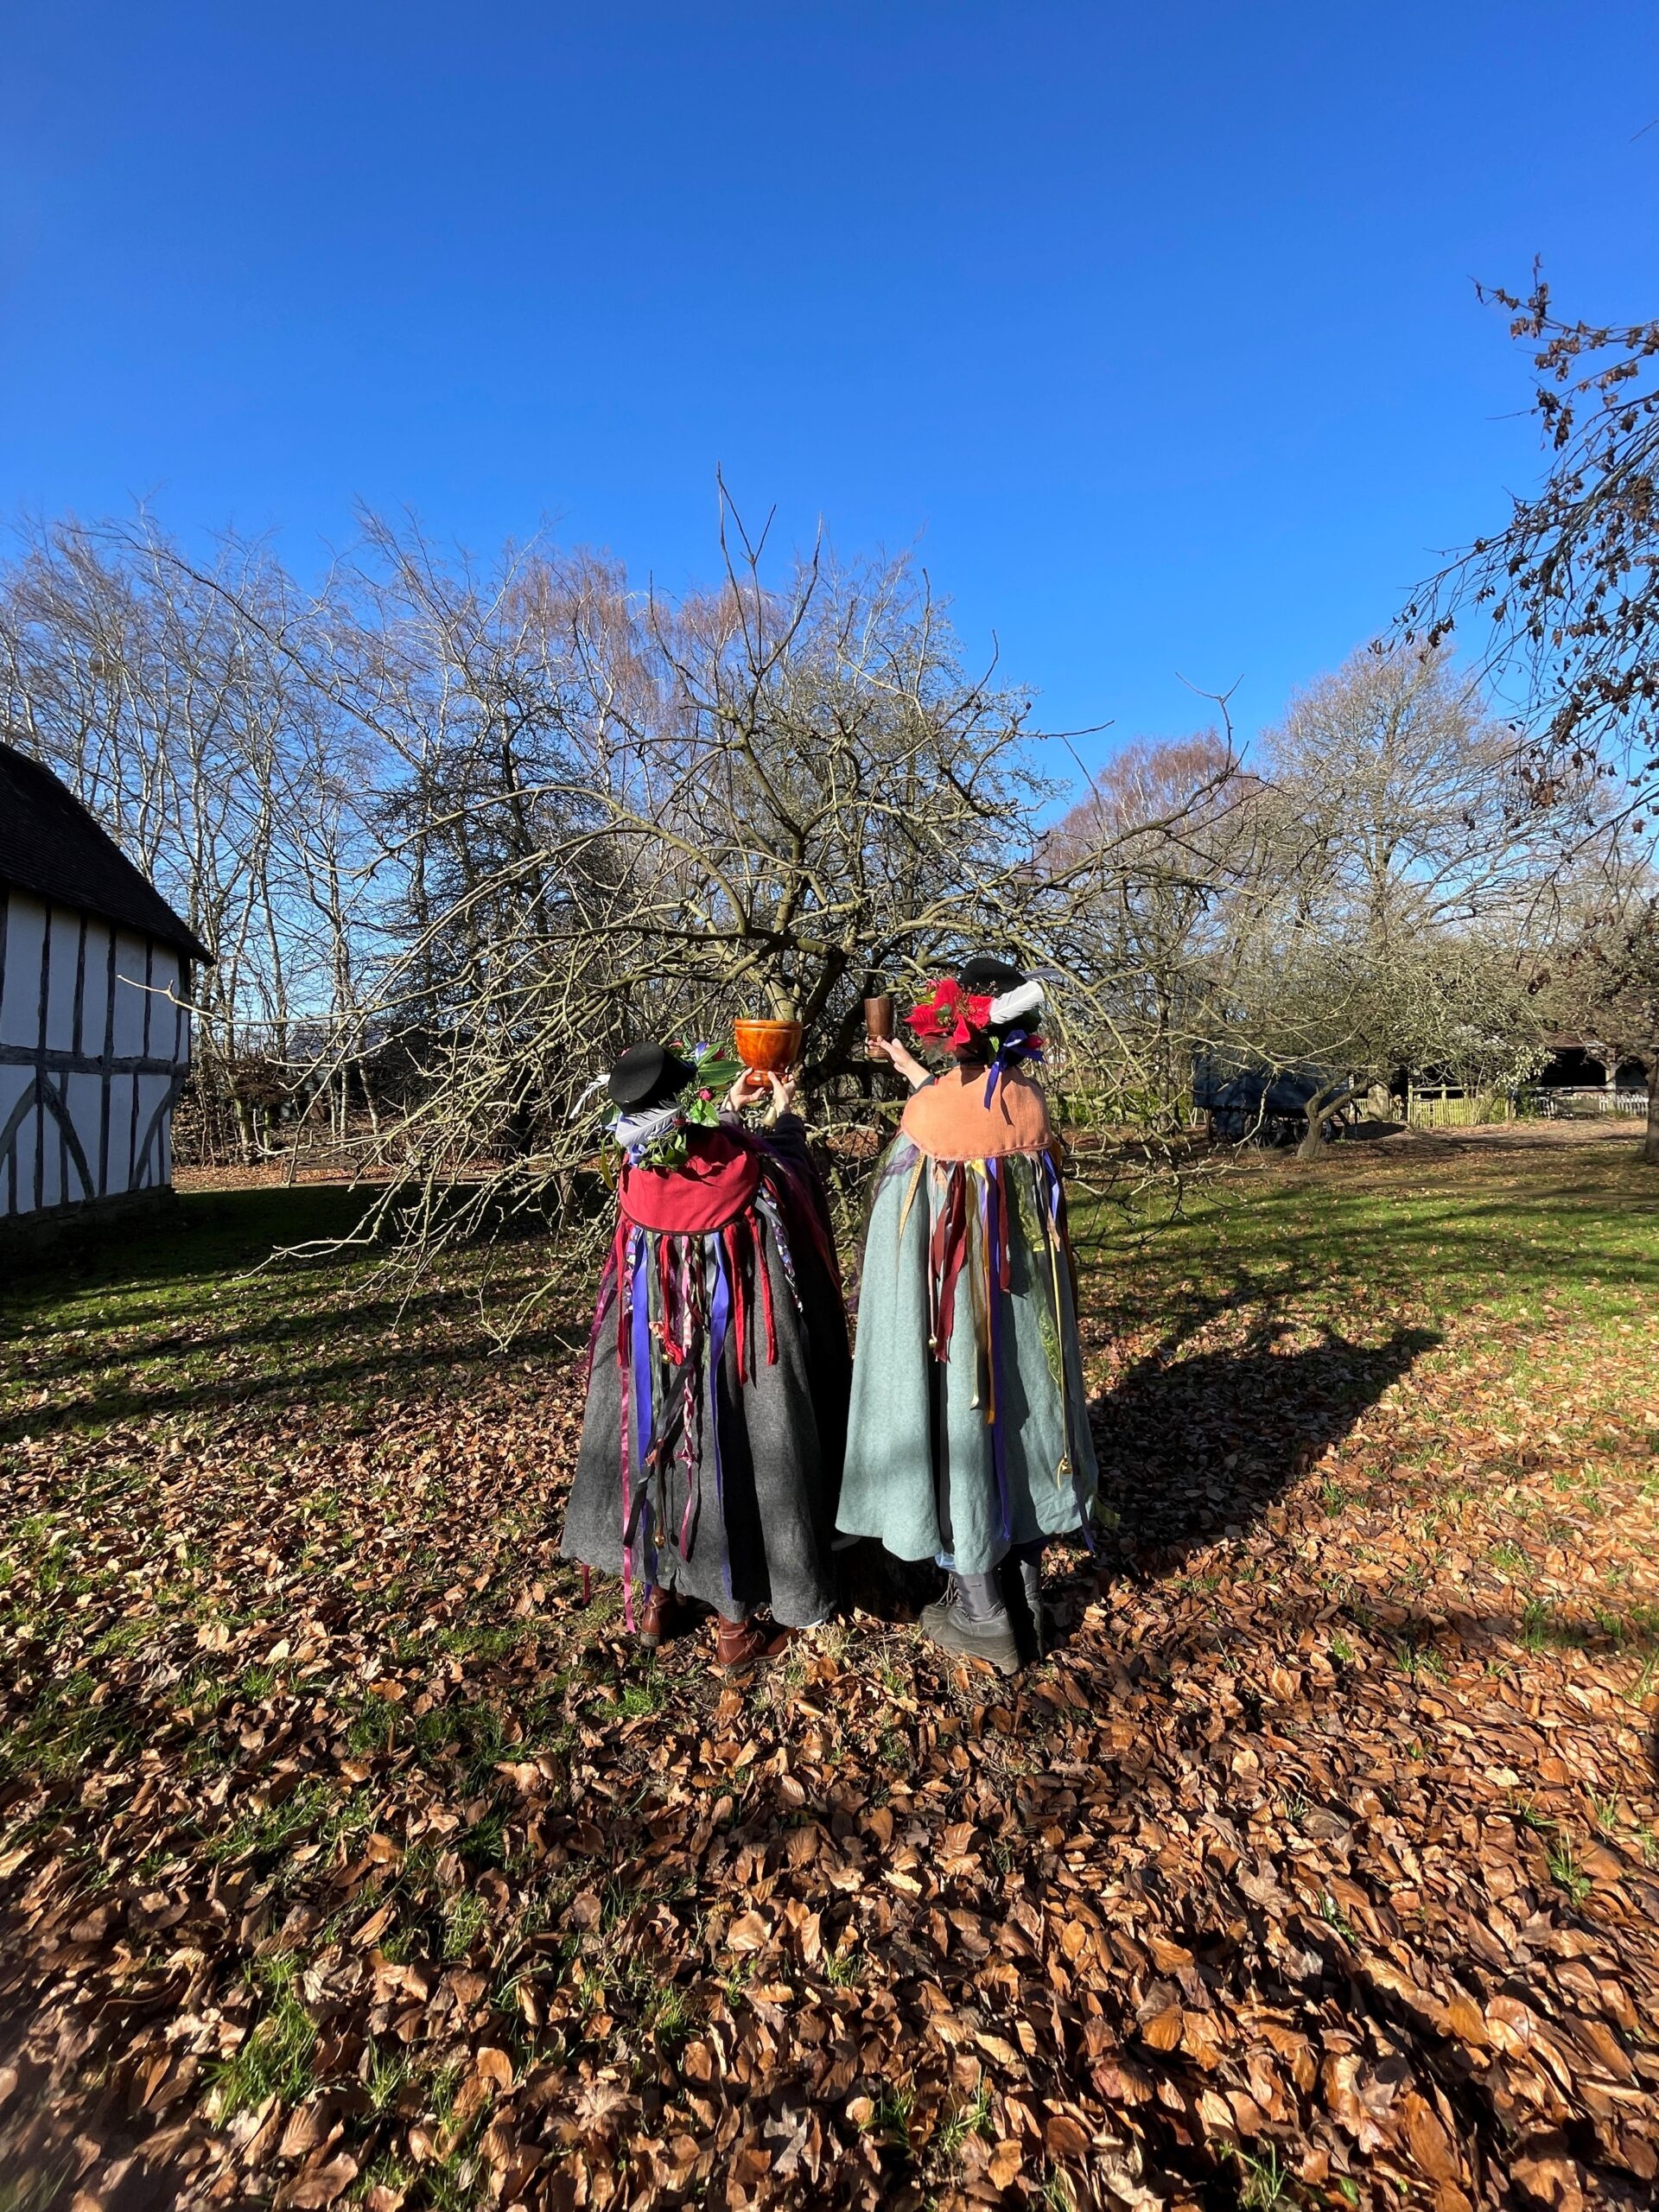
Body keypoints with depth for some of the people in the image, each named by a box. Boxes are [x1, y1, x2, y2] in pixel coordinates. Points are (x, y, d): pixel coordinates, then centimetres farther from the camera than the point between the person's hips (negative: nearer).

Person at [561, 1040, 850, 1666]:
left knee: (654, 1448, 20)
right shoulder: (750, 1174, -24)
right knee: (738, 1460, 10)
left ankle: (652, 1600, 37)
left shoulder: (637, 1179, -12)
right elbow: (789, 1163, 1)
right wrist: (786, 1114, 18)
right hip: (739, 1348, -4)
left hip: (655, 1348, 4)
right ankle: (738, 1624, 25)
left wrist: (732, 1107, 21)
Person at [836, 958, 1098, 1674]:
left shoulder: (922, 1119, -19)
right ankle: (1026, 1596, 34)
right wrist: (909, 1068, 28)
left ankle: (982, 1614, 26)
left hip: (948, 1309, -5)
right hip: (1023, 1312, 5)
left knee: (957, 1424, 10)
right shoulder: (1031, 1107, -5)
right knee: (1020, 1413, 17)